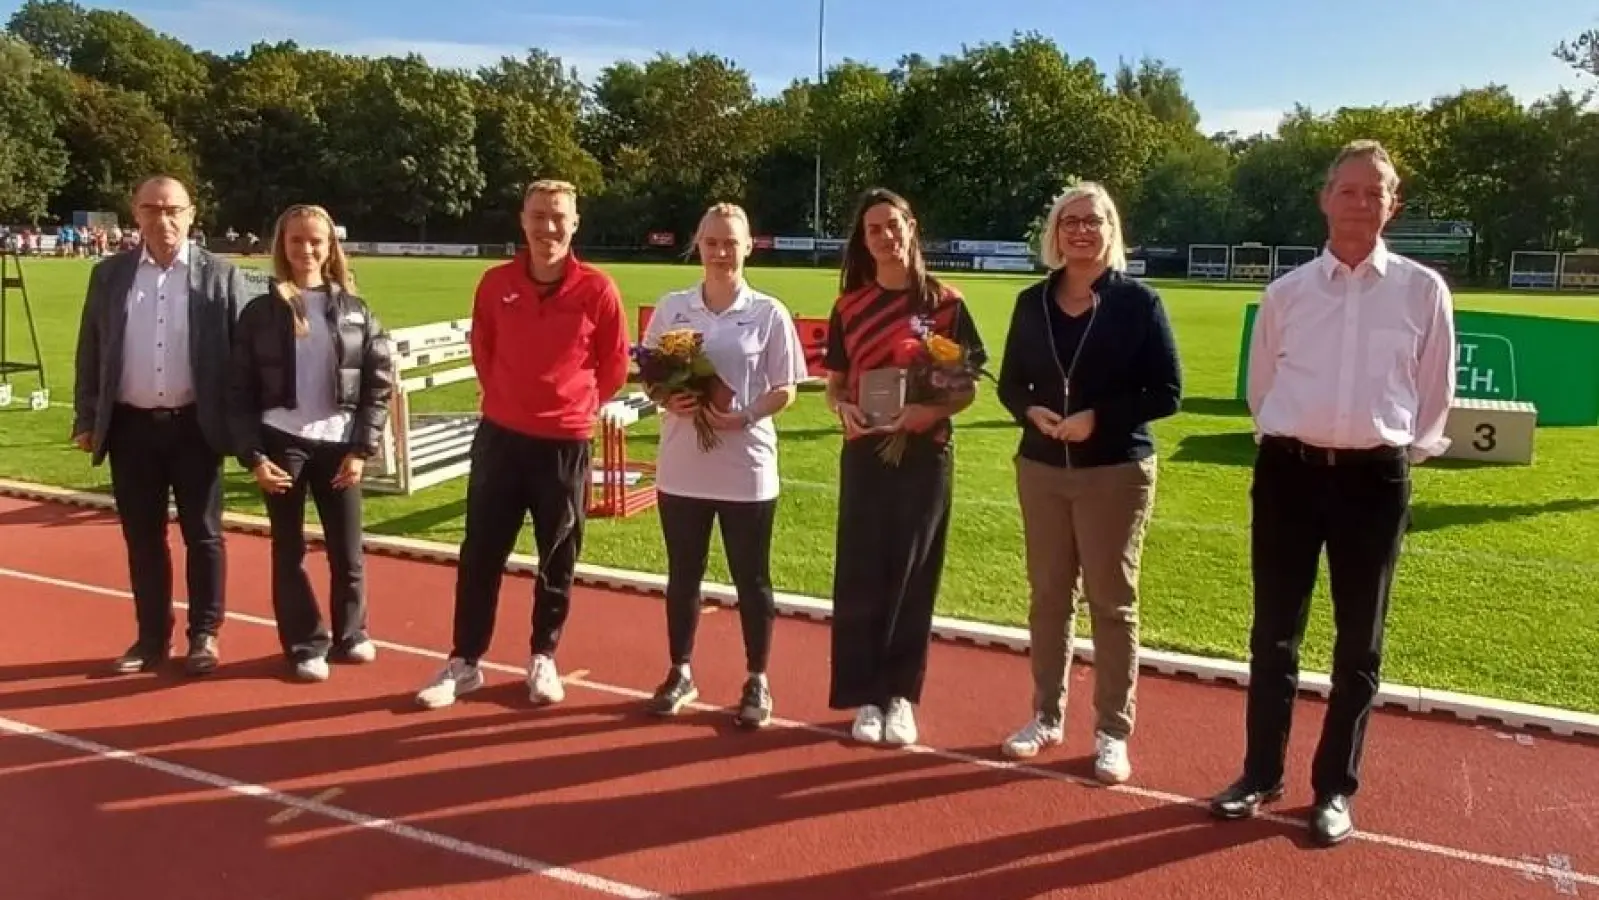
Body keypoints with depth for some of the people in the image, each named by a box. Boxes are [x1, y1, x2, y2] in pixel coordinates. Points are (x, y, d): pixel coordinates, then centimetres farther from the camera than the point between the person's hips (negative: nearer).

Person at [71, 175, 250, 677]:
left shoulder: (220, 276, -1)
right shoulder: (109, 275, 6)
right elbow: (89, 353, 9)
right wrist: (86, 420, 4)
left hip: (195, 427, -2)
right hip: (130, 427, 3)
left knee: (203, 535, 5)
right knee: (143, 538, 10)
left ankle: (205, 635, 18)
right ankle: (152, 637, 22)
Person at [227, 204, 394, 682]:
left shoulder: (355, 311, 4)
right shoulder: (260, 312, 1)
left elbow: (380, 383, 3)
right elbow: (239, 391, 1)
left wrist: (362, 449, -5)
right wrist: (252, 455, -8)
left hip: (338, 445, 1)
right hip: (282, 444, 0)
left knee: (347, 550, 6)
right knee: (289, 551, 6)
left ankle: (350, 634, 26)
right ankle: (306, 645, 20)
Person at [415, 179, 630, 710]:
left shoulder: (598, 290, -9)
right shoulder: (495, 283, -3)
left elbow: (614, 366, 3)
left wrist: (576, 406, 8)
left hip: (565, 443, -2)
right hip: (500, 436, 2)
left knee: (558, 560, 10)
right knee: (480, 554, 8)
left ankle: (543, 659, 27)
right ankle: (465, 662, 21)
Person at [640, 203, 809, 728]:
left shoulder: (768, 314, -3)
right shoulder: (671, 308, 3)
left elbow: (785, 391, -2)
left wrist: (744, 416, -18)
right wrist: (669, 399, -13)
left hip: (747, 467, -2)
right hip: (681, 465, 2)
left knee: (751, 579, 8)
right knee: (683, 574, 13)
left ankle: (757, 682, 23)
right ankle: (680, 674, 30)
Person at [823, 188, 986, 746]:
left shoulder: (944, 302, -2)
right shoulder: (849, 306, 4)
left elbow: (967, 389, -1)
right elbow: (834, 383, 8)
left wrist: (933, 410, -20)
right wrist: (843, 407, -14)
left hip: (925, 454, -1)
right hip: (865, 454, 2)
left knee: (911, 574, 5)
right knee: (860, 574, 2)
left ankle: (901, 695, 18)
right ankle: (866, 696, 14)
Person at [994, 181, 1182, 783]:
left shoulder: (1138, 301, -5)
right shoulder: (1033, 302, 6)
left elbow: (1167, 393, -7)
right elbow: (1010, 383, 10)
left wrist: (1098, 419, -19)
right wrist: (1032, 412, -12)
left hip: (1115, 472, -4)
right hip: (1041, 468, 4)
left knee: (1112, 601, 4)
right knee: (1048, 594, 11)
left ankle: (1113, 733, 14)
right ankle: (1047, 716, 25)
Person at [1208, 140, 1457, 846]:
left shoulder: (1423, 291, 0)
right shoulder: (1287, 292, 3)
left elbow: (1434, 396, 7)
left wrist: (1399, 457, 5)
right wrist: (1288, 445, 9)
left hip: (1374, 477, -1)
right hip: (1288, 470, 1)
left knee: (1359, 643, 9)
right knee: (1274, 633, 9)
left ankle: (1336, 788, 24)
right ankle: (1261, 774, 24)